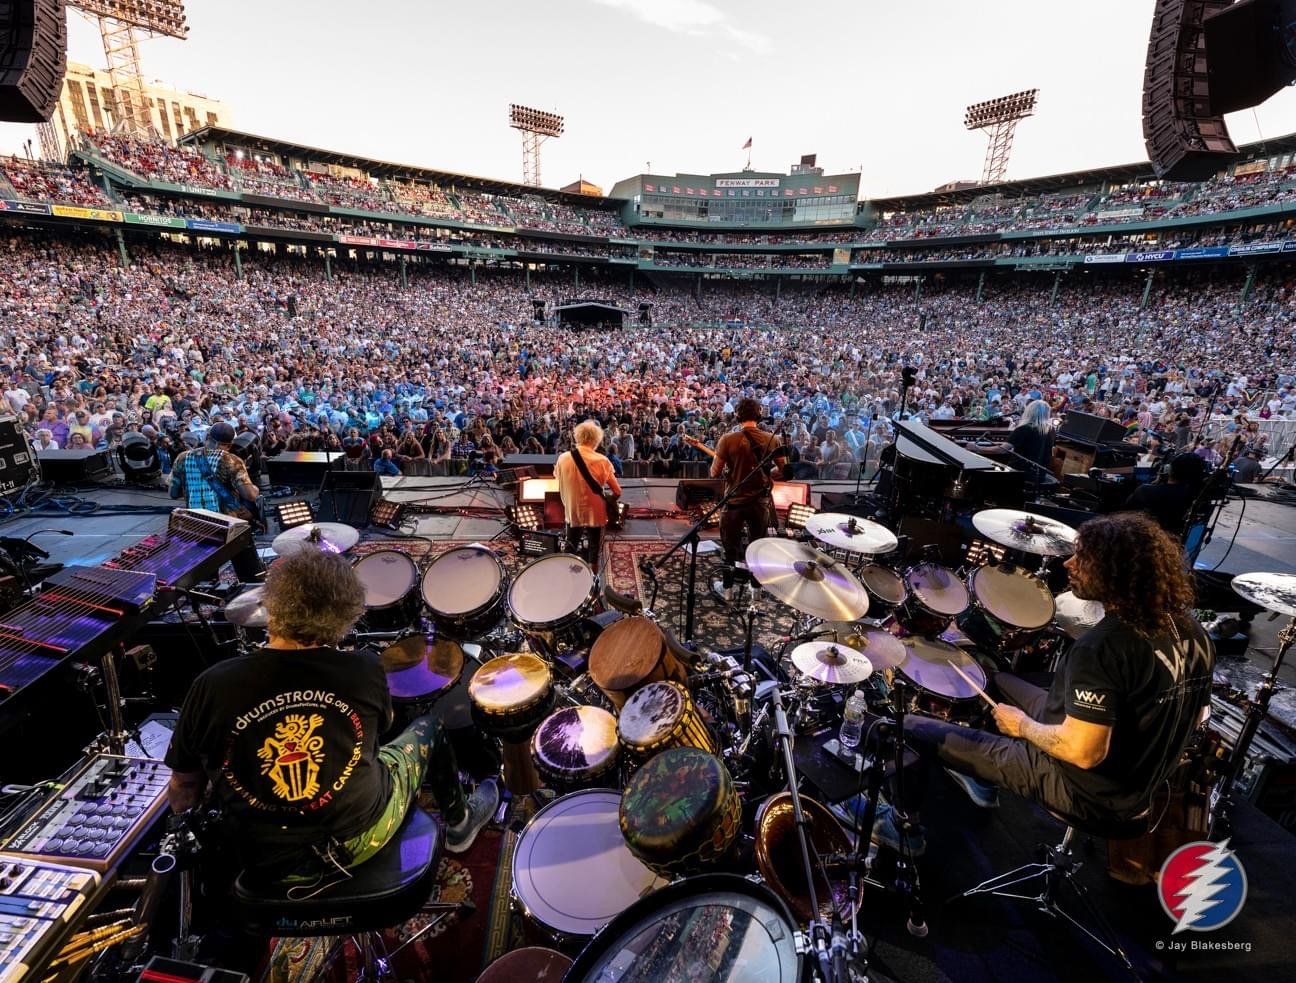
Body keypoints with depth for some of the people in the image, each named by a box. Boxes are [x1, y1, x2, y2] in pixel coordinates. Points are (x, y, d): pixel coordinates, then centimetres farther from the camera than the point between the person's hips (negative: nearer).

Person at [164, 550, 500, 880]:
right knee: (428, 727, 22)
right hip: (359, 836, -2)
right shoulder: (364, 669, -21)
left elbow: (181, 797, -5)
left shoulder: (211, 686, -20)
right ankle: (459, 822, 44)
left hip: (265, 859, 2)